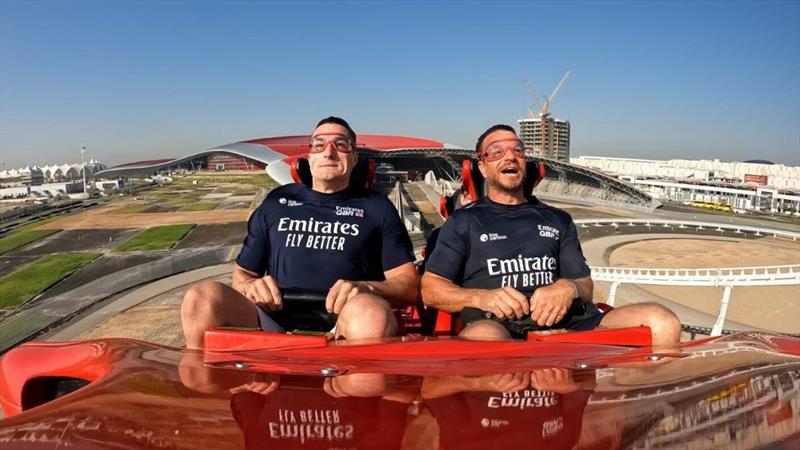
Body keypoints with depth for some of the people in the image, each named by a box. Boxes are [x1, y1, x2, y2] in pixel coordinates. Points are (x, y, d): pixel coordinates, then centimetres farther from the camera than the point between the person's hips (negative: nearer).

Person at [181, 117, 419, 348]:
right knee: (202, 297, -25)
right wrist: (250, 285, -2)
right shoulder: (277, 202, 21)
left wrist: (365, 289, -12)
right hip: (276, 322, 3)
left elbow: (410, 286, 9)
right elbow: (241, 274, 24)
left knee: (371, 312, -38)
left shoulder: (376, 207, 15)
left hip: (344, 324, -2)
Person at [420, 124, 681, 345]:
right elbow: (430, 289, 10)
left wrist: (569, 289, -3)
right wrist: (482, 297, -9)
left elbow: (586, 286, 23)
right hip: (496, 325, -3)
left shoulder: (558, 220, 28)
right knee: (483, 336, -42)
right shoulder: (464, 221, 18)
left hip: (566, 322, 4)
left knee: (661, 323, -23)